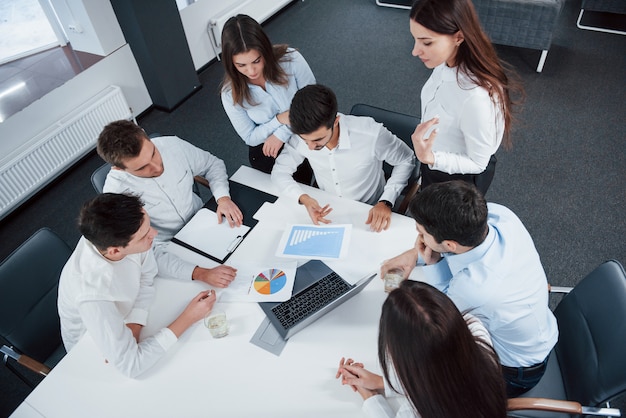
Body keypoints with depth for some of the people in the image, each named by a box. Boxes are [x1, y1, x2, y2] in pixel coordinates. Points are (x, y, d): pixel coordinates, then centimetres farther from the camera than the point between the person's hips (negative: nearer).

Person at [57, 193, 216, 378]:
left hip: (124, 316, 4)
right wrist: (187, 319, -30)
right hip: (94, 347, -4)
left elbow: (147, 275, -10)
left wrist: (133, 327, -23)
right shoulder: (92, 294, -41)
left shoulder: (115, 235, -28)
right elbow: (129, 365, -33)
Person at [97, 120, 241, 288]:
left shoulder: (173, 145, -15)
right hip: (169, 250, -5)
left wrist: (223, 197, -16)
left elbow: (212, 164, 4)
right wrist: (200, 274, -41)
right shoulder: (116, 192, -25)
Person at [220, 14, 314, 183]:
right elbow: (250, 138, -8)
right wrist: (279, 120, -23)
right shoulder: (231, 93, -18)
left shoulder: (291, 60, -22)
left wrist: (281, 134, -17)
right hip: (267, 149, 0)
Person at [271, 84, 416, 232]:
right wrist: (303, 198, -24)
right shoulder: (302, 135, -20)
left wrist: (386, 202, -20)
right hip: (327, 212, 3)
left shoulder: (370, 134, -28)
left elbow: (406, 160, -10)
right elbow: (280, 171, -5)